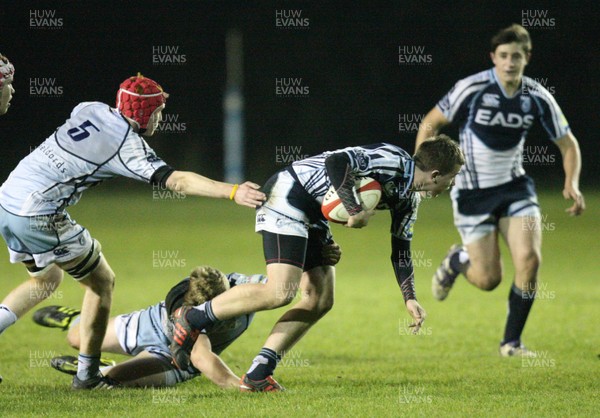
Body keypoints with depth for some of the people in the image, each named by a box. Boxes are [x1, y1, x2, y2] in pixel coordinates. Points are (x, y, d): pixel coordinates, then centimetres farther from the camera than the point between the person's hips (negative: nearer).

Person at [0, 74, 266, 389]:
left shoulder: (91, 109, 10)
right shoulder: (129, 147, -11)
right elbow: (177, 181, -20)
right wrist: (233, 192, -25)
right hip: (40, 217, -8)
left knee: (47, 279, 30)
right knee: (102, 281, 9)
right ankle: (87, 375, 12)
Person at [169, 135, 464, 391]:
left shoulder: (409, 198, 10)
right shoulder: (392, 161, -21)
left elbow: (400, 249, 20)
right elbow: (336, 162, -32)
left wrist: (410, 298, 13)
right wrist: (356, 211, -29)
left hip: (312, 217, 11)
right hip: (288, 196, -11)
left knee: (320, 300, 4)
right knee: (280, 292, -21)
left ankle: (257, 375, 4)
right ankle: (192, 318, -7)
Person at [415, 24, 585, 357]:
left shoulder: (538, 97, -7)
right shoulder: (472, 89, -17)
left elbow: (568, 143, 4)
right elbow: (430, 123, -6)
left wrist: (572, 184, -13)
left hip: (514, 186, 3)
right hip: (473, 191, -3)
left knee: (529, 258, -18)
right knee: (488, 279, -5)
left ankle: (512, 341, 0)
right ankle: (456, 261, 34)